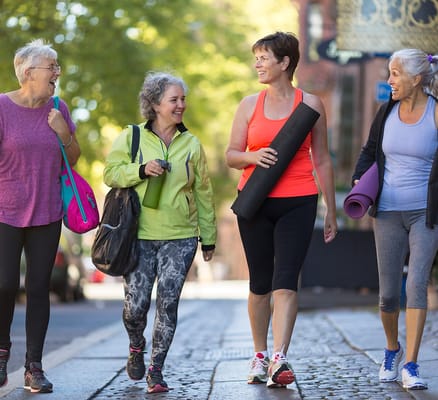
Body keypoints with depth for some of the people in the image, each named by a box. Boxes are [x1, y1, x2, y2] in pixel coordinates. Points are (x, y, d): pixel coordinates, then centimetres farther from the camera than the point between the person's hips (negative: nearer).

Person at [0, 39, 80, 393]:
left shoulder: (58, 109, 6)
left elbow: (74, 159, 14)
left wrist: (65, 134, -5)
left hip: (47, 214, 4)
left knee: (39, 288, 4)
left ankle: (34, 366, 11)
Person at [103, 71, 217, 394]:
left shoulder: (191, 144, 9)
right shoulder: (131, 138, 3)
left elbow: (203, 192, 13)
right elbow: (110, 173, 3)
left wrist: (209, 237, 14)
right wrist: (141, 170, -15)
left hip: (180, 238, 1)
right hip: (140, 237, -1)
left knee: (168, 303, -5)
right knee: (136, 305, -4)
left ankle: (156, 369, 7)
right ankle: (137, 346, 29)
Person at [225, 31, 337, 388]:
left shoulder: (311, 104, 5)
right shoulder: (250, 105, 9)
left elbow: (322, 161, 10)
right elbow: (231, 155, 9)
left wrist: (331, 211, 9)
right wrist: (253, 156, -14)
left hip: (298, 204, -2)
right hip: (255, 202, 2)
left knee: (285, 281, -12)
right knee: (260, 283, 8)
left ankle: (280, 359, -19)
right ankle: (260, 356, 20)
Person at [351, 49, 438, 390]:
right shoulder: (387, 112, 4)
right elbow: (369, 152, 15)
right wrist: (359, 182, -1)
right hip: (389, 212, 3)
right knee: (389, 293, 5)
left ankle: (410, 366, -13)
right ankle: (392, 349, 32)